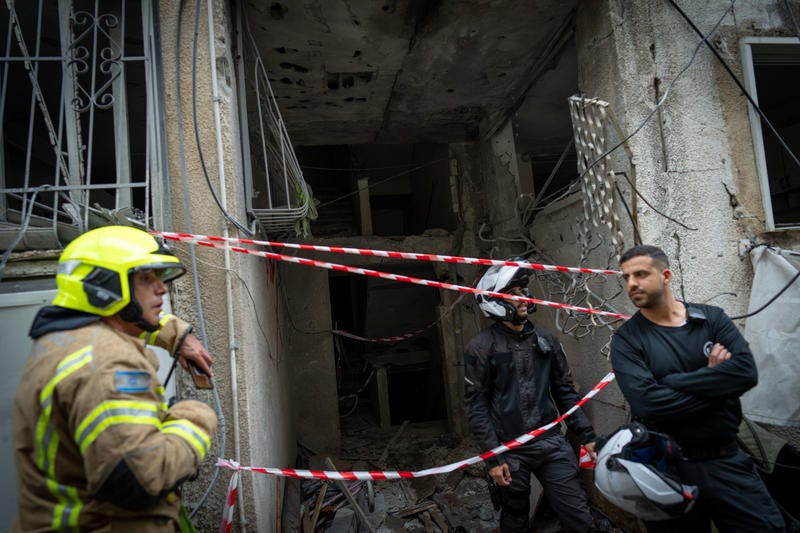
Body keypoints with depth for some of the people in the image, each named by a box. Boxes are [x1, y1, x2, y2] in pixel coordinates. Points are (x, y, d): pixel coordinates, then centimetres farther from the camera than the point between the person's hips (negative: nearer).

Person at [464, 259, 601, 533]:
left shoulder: (546, 339, 7)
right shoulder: (481, 347, -8)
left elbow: (565, 392, 12)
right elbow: (477, 406, -8)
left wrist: (587, 435, 7)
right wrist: (493, 457, -11)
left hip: (552, 443, 4)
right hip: (510, 451, -3)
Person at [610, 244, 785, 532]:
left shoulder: (712, 318, 1)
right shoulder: (626, 339, -8)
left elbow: (746, 371, -15)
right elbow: (646, 401, -22)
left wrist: (672, 382, -19)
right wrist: (715, 385, -14)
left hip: (727, 461, 2)